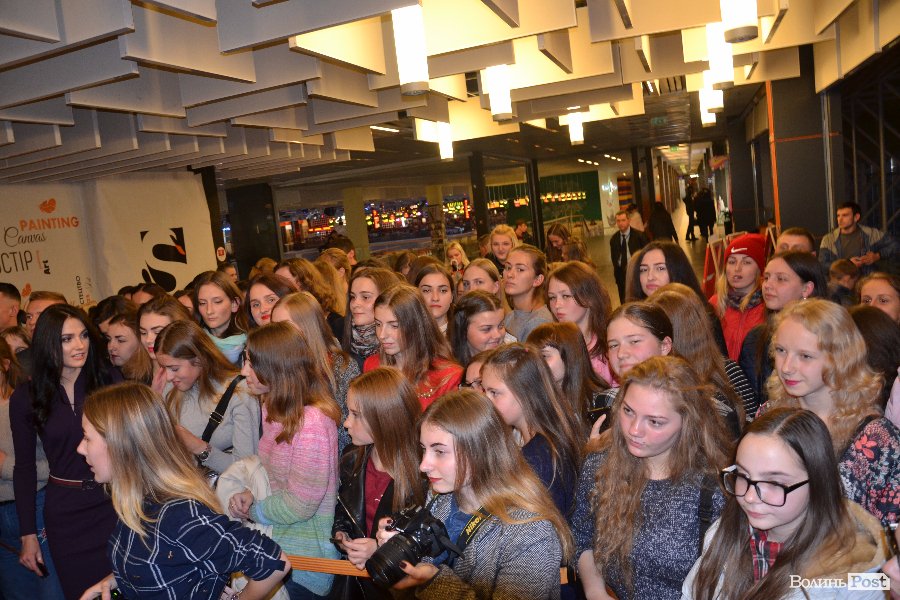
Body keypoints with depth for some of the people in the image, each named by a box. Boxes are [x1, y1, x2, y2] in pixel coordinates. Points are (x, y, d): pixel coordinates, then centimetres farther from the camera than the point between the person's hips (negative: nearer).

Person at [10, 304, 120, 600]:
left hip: (116, 501, 0)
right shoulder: (25, 398, -4)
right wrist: (28, 533, 3)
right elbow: (24, 467, 2)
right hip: (64, 511, 0)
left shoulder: (110, 380, -7)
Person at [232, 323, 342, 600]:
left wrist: (251, 510, -6)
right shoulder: (274, 409, 5)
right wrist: (249, 495, -6)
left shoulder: (312, 423, -25)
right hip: (276, 540, 8)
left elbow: (299, 505, -20)